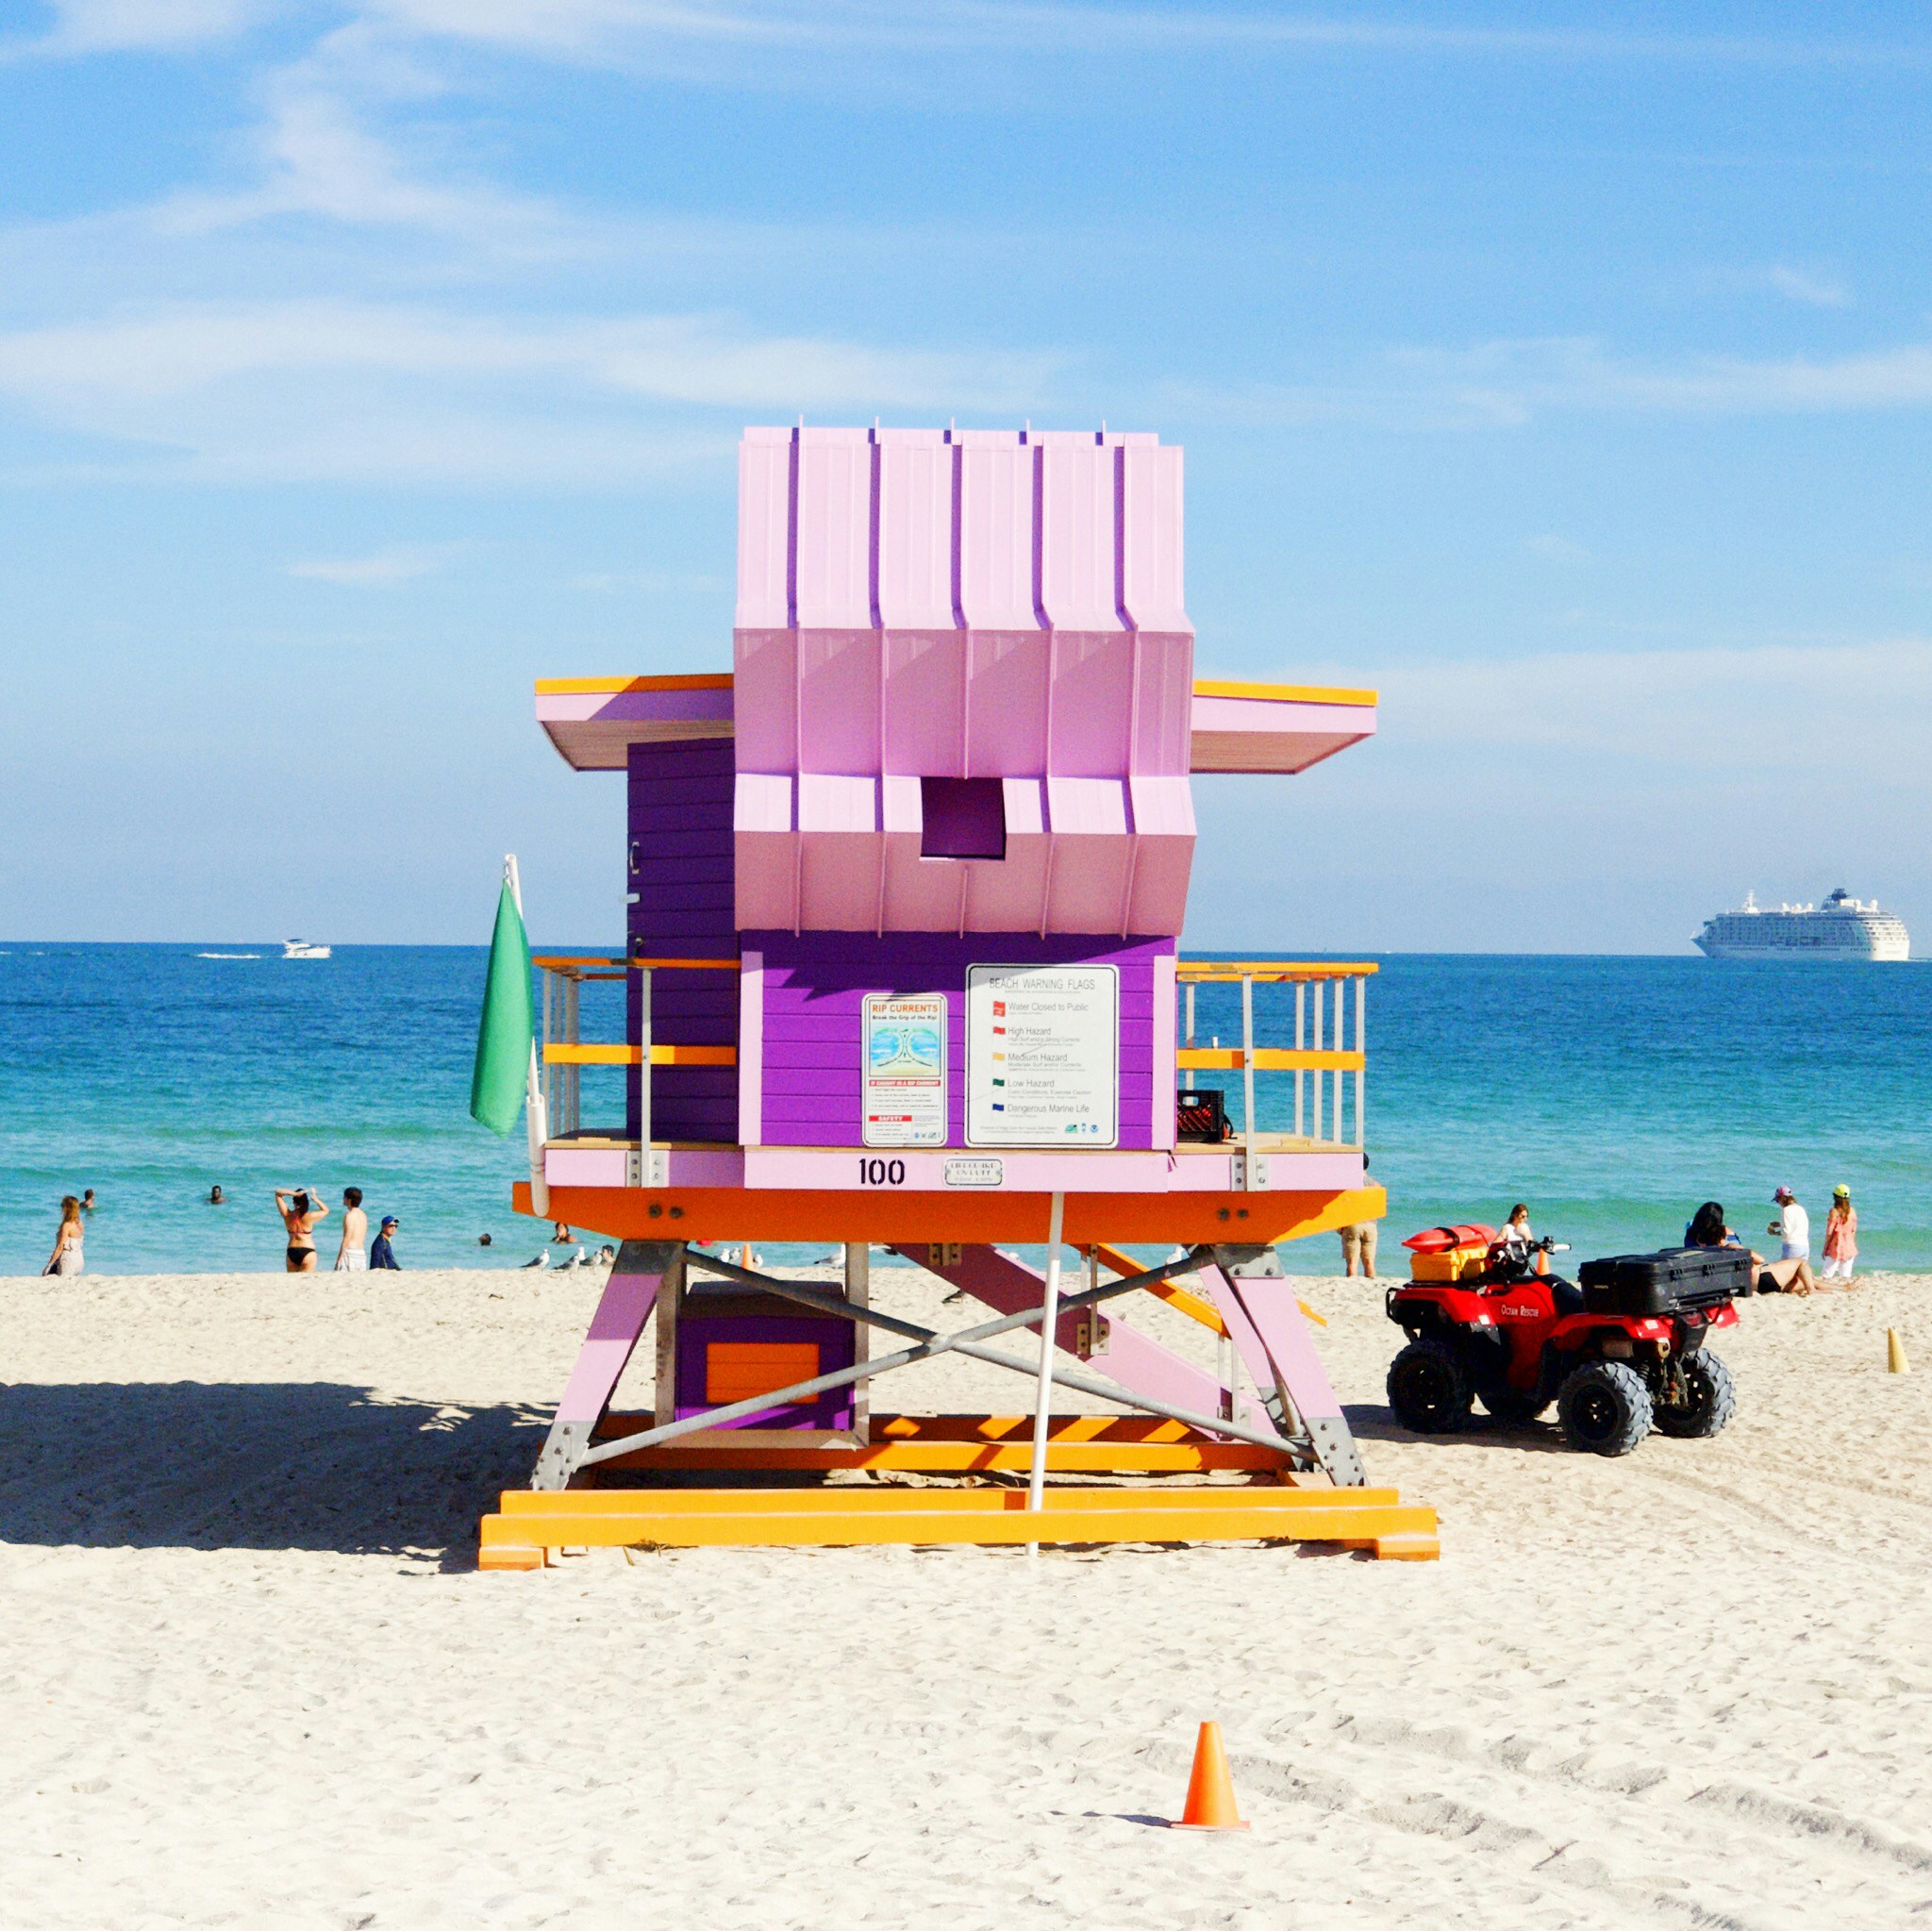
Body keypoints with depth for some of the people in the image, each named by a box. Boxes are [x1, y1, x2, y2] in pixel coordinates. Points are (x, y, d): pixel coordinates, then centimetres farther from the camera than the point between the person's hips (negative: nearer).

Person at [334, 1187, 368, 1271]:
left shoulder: (349, 1215, -8)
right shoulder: (363, 1215, 16)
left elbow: (347, 1239, -13)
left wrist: (339, 1258, -13)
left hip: (350, 1252, -8)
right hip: (362, 1253, 8)